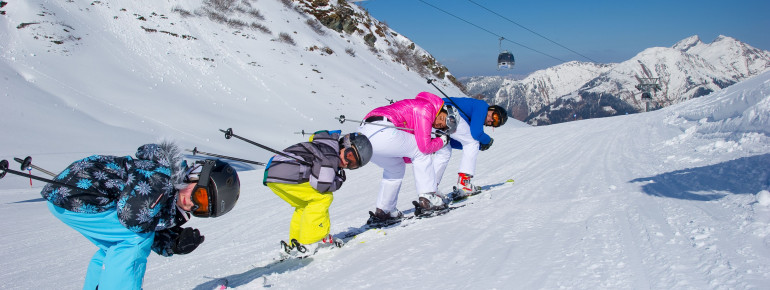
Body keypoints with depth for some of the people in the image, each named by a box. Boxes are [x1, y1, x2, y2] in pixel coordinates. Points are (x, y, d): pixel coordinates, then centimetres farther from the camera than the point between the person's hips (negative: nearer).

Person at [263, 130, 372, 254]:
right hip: (285, 175, -11)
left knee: (304, 204, 23)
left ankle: (294, 243, 22)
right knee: (323, 197, -2)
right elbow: (323, 186, -15)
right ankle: (311, 241, -1)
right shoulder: (330, 156, -8)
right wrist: (339, 180, 3)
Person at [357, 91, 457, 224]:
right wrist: (442, 141, 16)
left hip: (363, 134, 10)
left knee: (396, 168, 27)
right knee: (421, 153, 9)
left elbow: (403, 157, 29)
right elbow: (424, 146, -2)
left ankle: (382, 212, 24)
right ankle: (428, 198, 7)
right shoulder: (427, 106, 5)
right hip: (380, 132, -10)